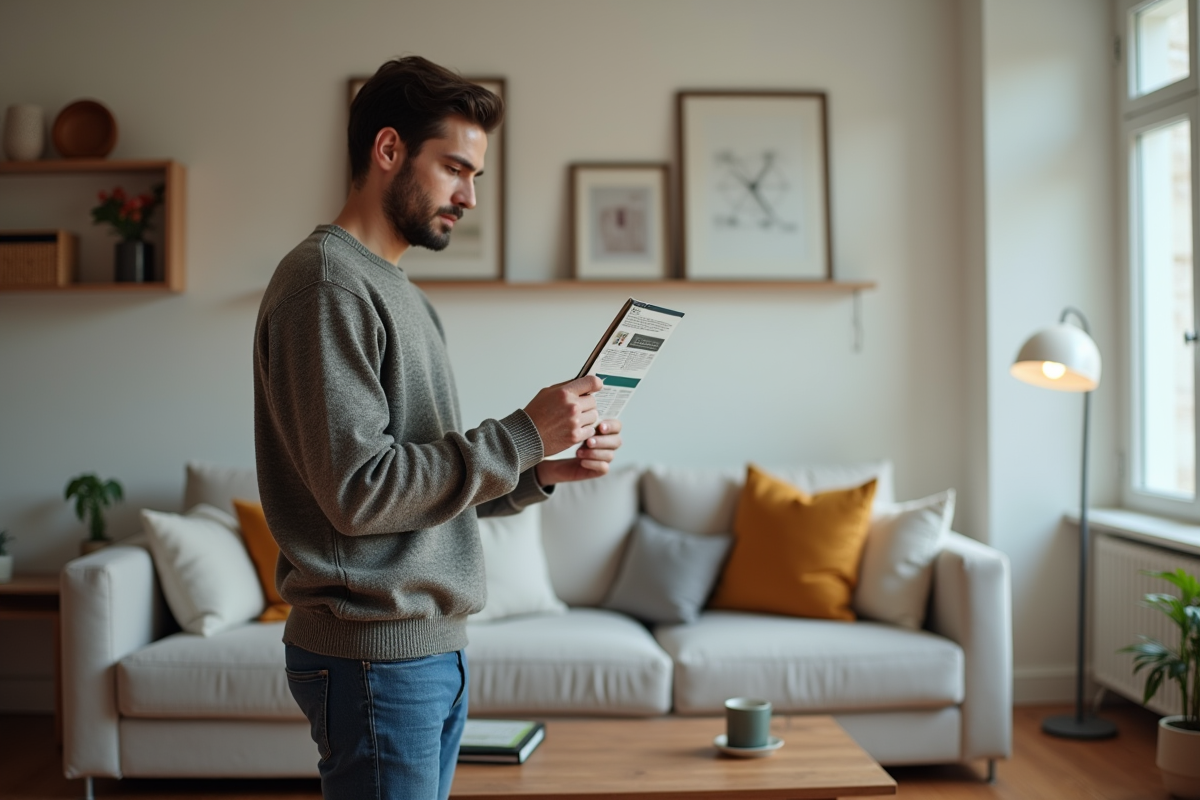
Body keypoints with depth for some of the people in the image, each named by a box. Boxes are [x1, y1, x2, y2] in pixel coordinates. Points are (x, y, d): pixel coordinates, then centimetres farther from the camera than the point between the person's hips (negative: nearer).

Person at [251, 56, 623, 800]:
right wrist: (523, 435, -18)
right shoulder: (325, 280, -14)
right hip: (375, 656, -9)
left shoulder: (400, 292, 15)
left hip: (434, 649, 9)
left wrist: (542, 472, 2)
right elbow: (359, 491, -21)